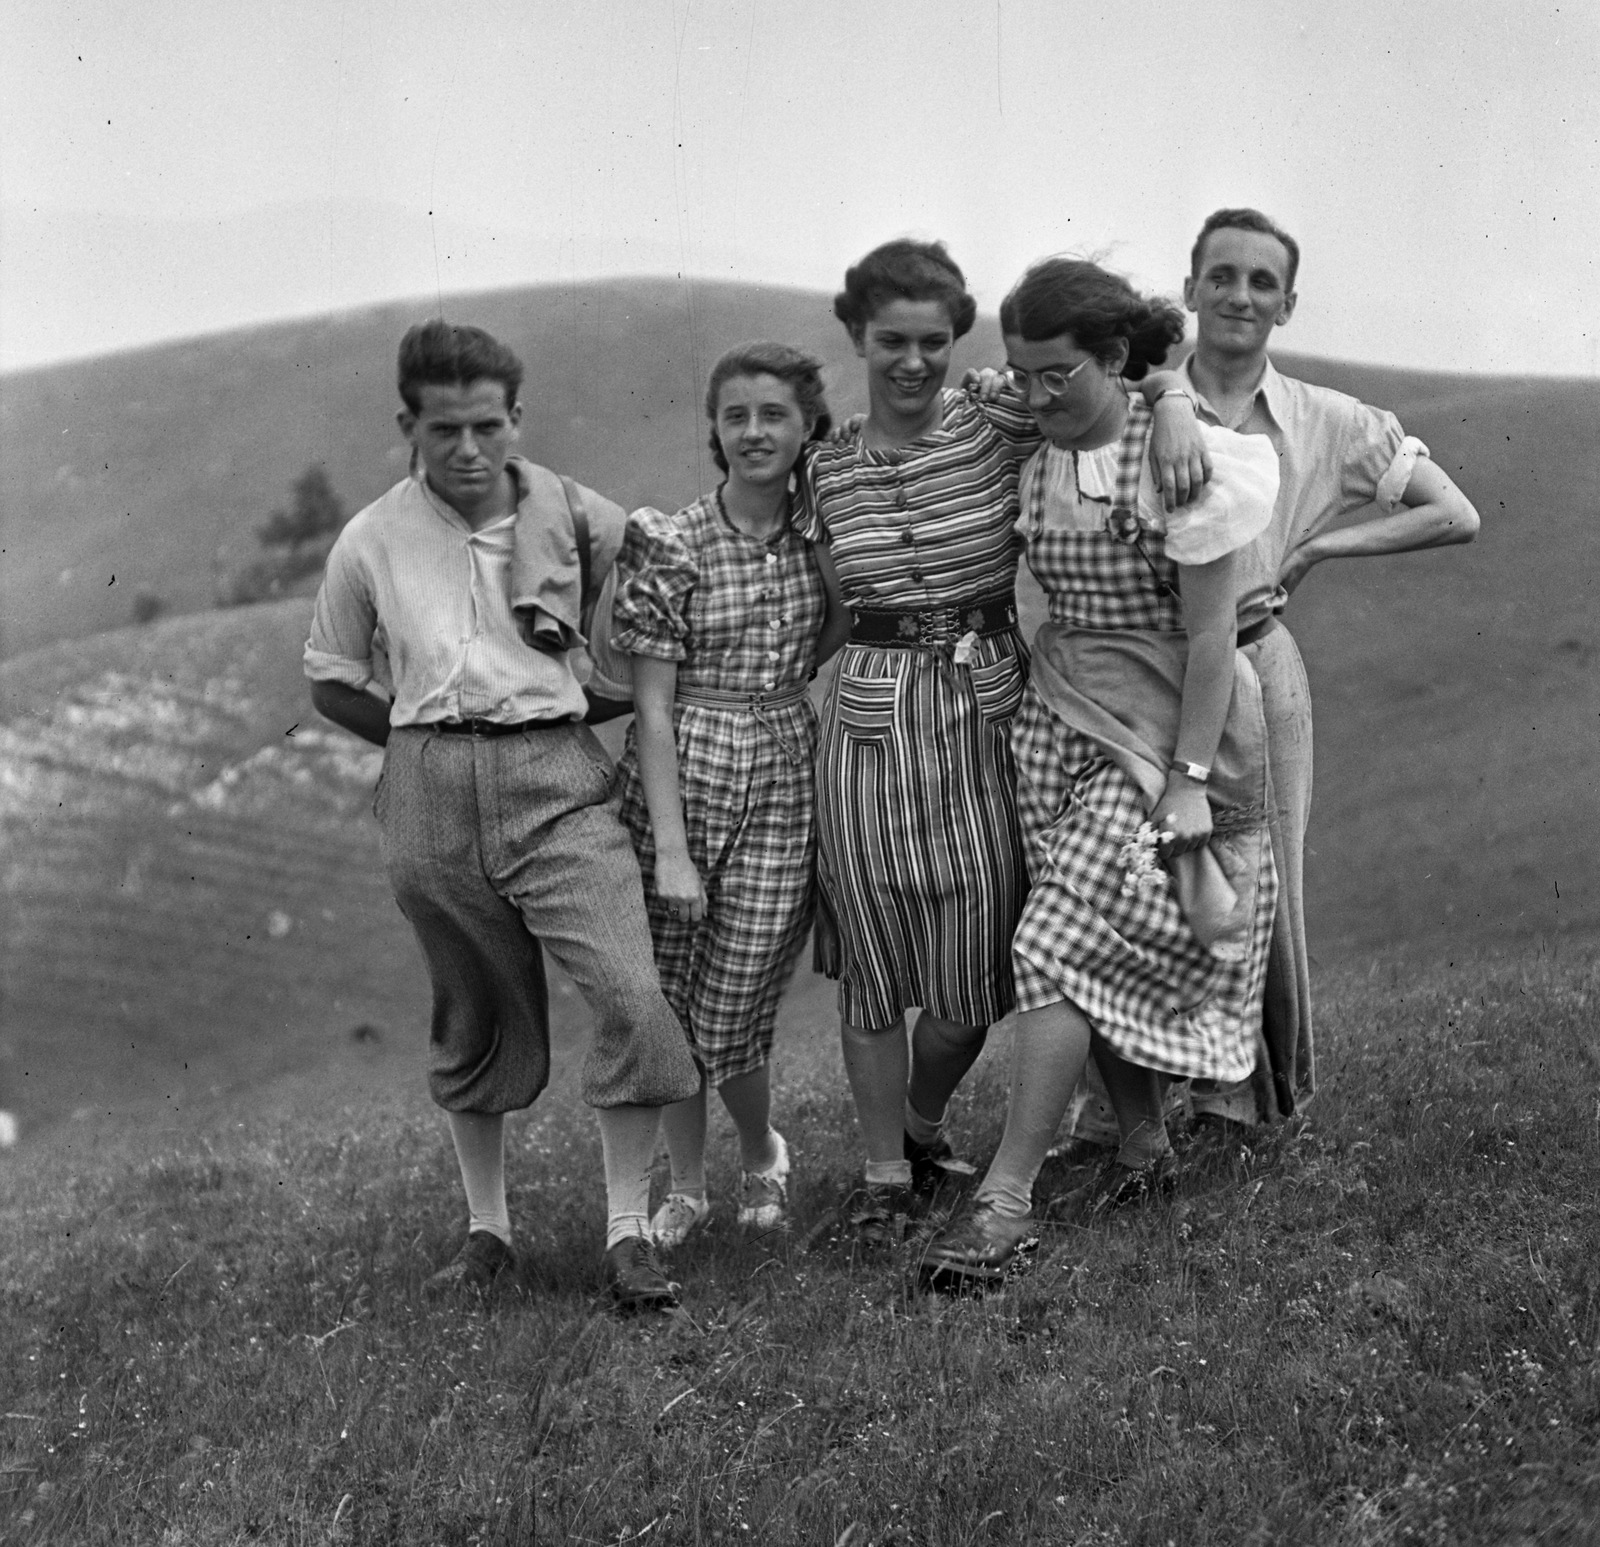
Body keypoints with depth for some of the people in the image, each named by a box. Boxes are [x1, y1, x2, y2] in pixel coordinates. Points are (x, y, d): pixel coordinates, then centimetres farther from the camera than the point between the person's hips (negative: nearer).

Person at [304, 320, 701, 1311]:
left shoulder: (569, 514, 3)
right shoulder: (373, 543, 4)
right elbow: (332, 682, 16)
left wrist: (597, 700, 8)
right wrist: (430, 745, 6)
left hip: (557, 779, -1)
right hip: (431, 793, 1)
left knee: (633, 994, -16)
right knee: (474, 1016, 10)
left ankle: (629, 1234, -7)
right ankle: (488, 1229, 27)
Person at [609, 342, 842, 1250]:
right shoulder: (671, 549, -4)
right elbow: (654, 707, -6)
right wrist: (669, 847, -10)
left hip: (786, 786, 1)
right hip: (683, 779, -1)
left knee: (732, 1013, -2)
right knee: (670, 1004, 5)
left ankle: (763, 1152, 28)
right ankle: (688, 1187, 26)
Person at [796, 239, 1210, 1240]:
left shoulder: (1002, 429, -2)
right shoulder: (827, 473, 5)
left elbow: (1139, 366, -1)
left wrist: (1176, 409, -20)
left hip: (989, 709, -1)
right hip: (871, 717, 1)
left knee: (976, 964, 4)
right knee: (874, 963, 4)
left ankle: (924, 1123, 32)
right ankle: (886, 1169, 19)